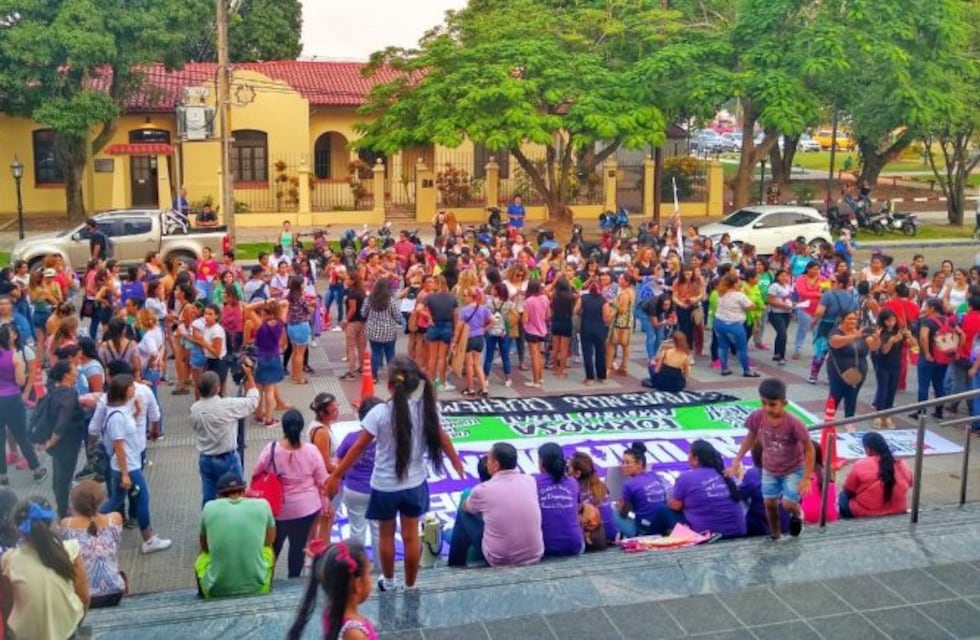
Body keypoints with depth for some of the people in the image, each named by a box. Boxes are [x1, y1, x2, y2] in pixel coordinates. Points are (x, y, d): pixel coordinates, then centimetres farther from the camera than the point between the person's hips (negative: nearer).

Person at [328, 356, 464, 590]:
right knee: (411, 536, 16)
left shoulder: (380, 413, -22)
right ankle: (410, 585, 31)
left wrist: (336, 476, -7)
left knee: (386, 535, 19)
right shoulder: (426, 409, -12)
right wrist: (456, 462, 20)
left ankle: (388, 581, 38)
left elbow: (357, 448, -17)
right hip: (414, 484, 2)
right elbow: (442, 438, 2)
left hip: (384, 487, -2)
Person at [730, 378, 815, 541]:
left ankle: (797, 514, 25)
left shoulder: (793, 423, -33)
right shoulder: (757, 417, -21)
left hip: (793, 469, -4)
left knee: (788, 504, -12)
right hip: (769, 469, 4)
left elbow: (809, 448, -20)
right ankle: (775, 536, 31)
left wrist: (807, 478, -20)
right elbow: (751, 437, -1)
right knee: (769, 503, 8)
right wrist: (737, 461, -1)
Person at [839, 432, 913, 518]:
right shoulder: (902, 465, -2)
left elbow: (848, 491, -4)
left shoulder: (860, 465, -14)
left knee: (842, 496, 21)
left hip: (864, 512, -5)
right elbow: (909, 483, 14)